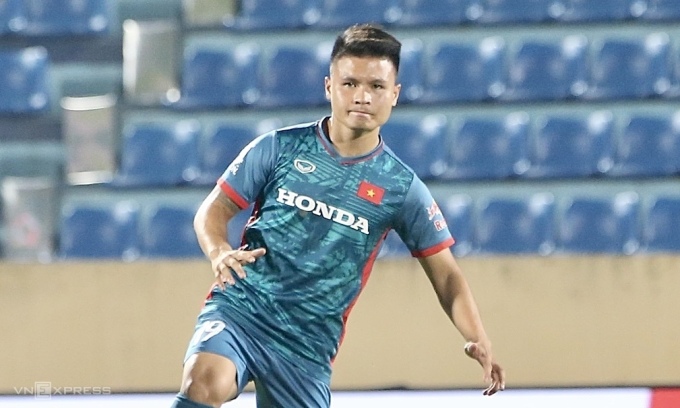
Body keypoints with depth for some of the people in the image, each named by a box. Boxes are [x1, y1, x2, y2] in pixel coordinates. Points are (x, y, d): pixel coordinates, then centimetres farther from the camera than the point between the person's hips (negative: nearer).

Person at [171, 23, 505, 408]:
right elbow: (214, 208, 7)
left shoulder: (401, 187, 2)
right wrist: (220, 252, -16)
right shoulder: (279, 148, 0)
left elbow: (445, 275, 6)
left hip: (309, 343, 2)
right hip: (239, 308, -2)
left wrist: (478, 339, -10)